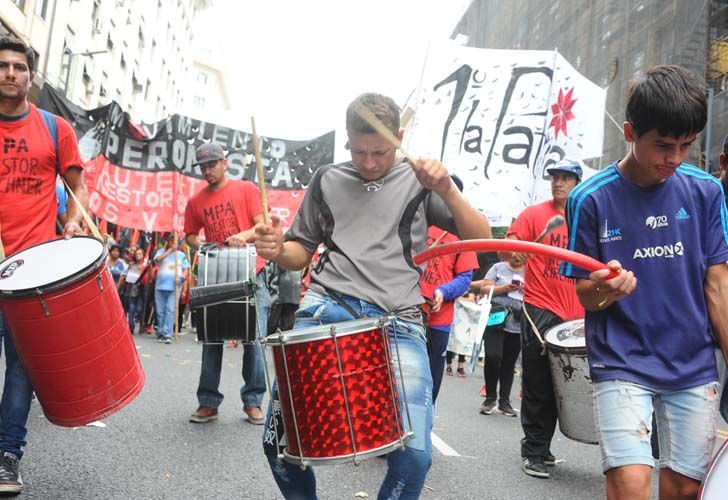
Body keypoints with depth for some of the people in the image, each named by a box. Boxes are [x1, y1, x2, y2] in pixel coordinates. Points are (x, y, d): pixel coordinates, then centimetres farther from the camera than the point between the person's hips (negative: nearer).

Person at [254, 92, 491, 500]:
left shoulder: (419, 180, 12)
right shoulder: (327, 180, 17)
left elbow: (482, 240, 5)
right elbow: (302, 252, 22)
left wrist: (446, 190, -11)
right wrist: (277, 249, -1)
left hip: (398, 323, -1)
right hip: (327, 308, 2)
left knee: (414, 454, -15)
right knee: (279, 439, -6)